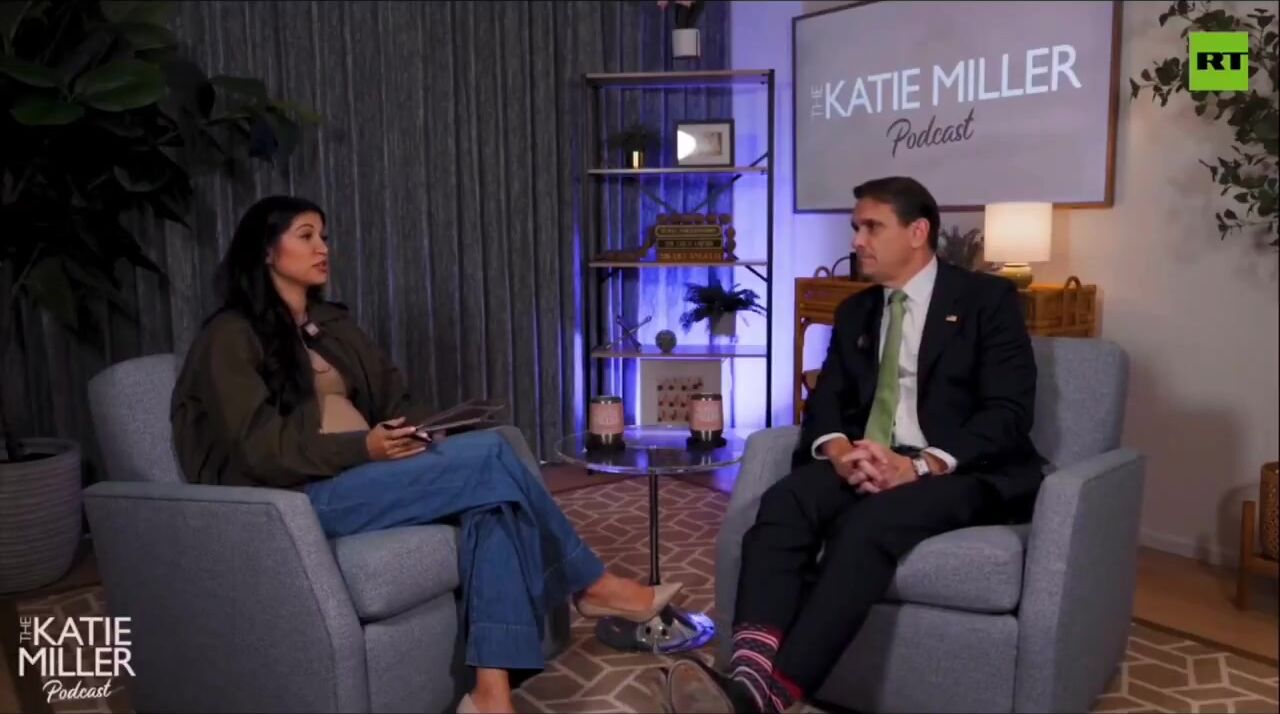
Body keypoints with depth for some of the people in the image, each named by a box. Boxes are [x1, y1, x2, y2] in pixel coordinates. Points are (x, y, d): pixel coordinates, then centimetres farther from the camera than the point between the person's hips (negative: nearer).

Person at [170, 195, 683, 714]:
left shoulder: (331, 324, 21)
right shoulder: (231, 337, -2)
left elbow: (390, 395, 18)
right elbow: (262, 447, -11)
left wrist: (412, 433, -5)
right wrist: (364, 448, -21)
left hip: (370, 471, 7)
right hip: (305, 496, -7)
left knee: (492, 499, -24)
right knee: (491, 455, -23)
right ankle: (592, 587, -7)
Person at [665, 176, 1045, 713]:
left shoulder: (988, 299, 2)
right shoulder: (855, 312, 19)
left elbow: (1008, 411, -9)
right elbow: (825, 401, 11)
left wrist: (920, 466, -24)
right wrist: (841, 452, -14)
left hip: (963, 472, -4)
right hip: (868, 467, 5)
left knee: (870, 522, -36)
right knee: (784, 502, -27)